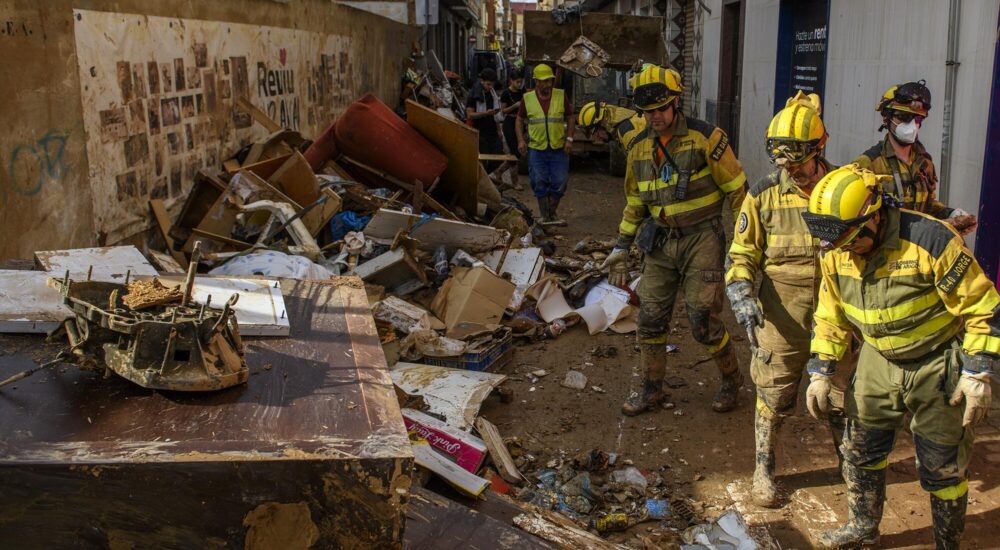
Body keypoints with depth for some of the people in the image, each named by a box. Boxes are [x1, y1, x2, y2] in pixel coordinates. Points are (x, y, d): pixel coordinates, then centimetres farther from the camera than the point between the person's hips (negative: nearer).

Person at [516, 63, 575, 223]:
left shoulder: (561, 95, 2)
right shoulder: (528, 98, 2)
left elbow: (570, 118, 7)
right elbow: (519, 120, 10)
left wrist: (569, 138, -3)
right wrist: (521, 140, -2)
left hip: (559, 148, 1)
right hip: (536, 148, 0)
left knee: (559, 182, 2)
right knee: (540, 183, 2)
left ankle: (552, 212, 21)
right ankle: (545, 216, 13)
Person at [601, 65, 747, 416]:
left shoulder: (706, 139, -11)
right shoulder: (640, 150, 7)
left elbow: (737, 190, -6)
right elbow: (634, 203, 17)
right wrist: (621, 248, 16)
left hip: (701, 239, -5)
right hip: (660, 242, 5)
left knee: (703, 321, -6)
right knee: (650, 318, 5)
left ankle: (732, 379, 20)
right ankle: (651, 390, 22)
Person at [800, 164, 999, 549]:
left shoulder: (931, 240, -27)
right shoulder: (835, 251, -9)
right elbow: (830, 316, 5)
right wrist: (820, 372, 2)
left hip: (939, 367, -5)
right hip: (879, 362, 5)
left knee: (942, 466, 5)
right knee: (860, 449, 13)